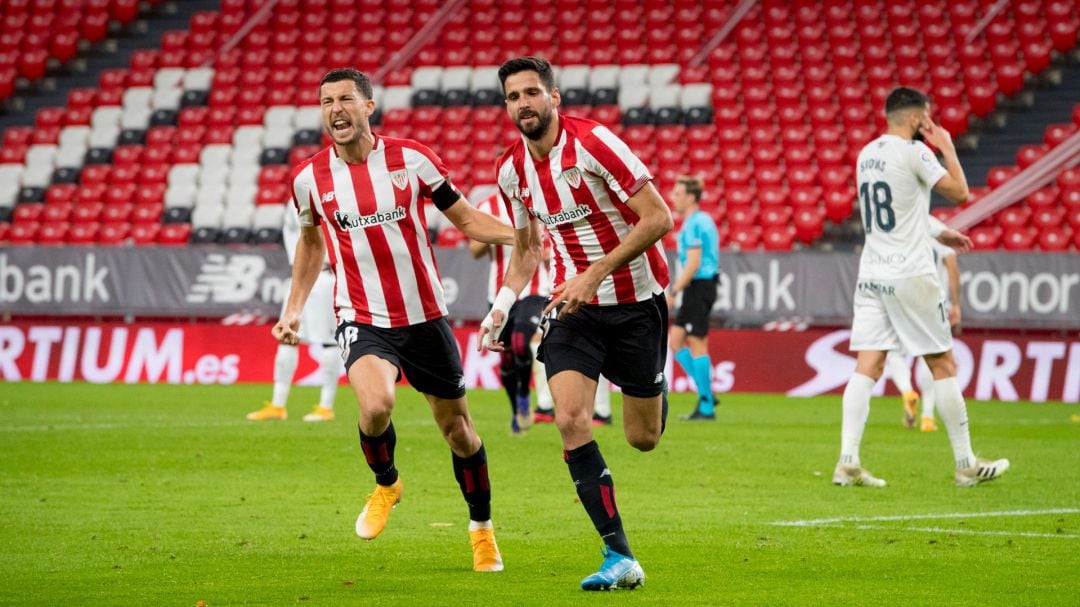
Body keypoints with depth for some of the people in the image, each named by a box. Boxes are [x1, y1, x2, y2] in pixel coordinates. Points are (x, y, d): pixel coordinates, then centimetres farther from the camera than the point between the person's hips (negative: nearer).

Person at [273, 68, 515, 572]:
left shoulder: (411, 159, -6)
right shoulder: (309, 178, -2)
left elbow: (465, 218, 3)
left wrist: (520, 234, -13)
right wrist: (293, 309, 14)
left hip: (424, 317, 1)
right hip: (362, 320, -1)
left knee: (458, 430, 9)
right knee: (375, 406, -29)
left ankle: (482, 529, 32)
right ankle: (385, 484, 5)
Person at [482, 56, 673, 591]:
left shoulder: (593, 144, -18)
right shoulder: (512, 170, 1)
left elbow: (658, 217, -20)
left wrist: (594, 275, -24)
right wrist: (503, 304, 1)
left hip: (635, 300, -4)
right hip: (574, 305, 4)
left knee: (642, 438, 5)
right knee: (570, 420, -18)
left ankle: (656, 389, 45)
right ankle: (620, 557, -15)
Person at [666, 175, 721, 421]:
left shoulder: (693, 224, -15)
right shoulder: (704, 220, 16)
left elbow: (693, 264, -21)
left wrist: (673, 292, -19)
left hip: (698, 287, -10)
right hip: (704, 286, 10)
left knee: (697, 345, -6)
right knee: (675, 339, 11)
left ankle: (706, 407, -2)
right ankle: (706, 393, 10)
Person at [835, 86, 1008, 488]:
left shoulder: (867, 154, 14)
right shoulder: (913, 152, -11)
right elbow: (959, 191, -6)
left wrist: (939, 232, 32)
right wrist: (947, 146, 6)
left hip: (871, 274, 7)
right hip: (910, 276, -7)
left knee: (867, 367, 0)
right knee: (943, 365, 3)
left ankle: (848, 463, -11)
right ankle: (966, 465, 8)